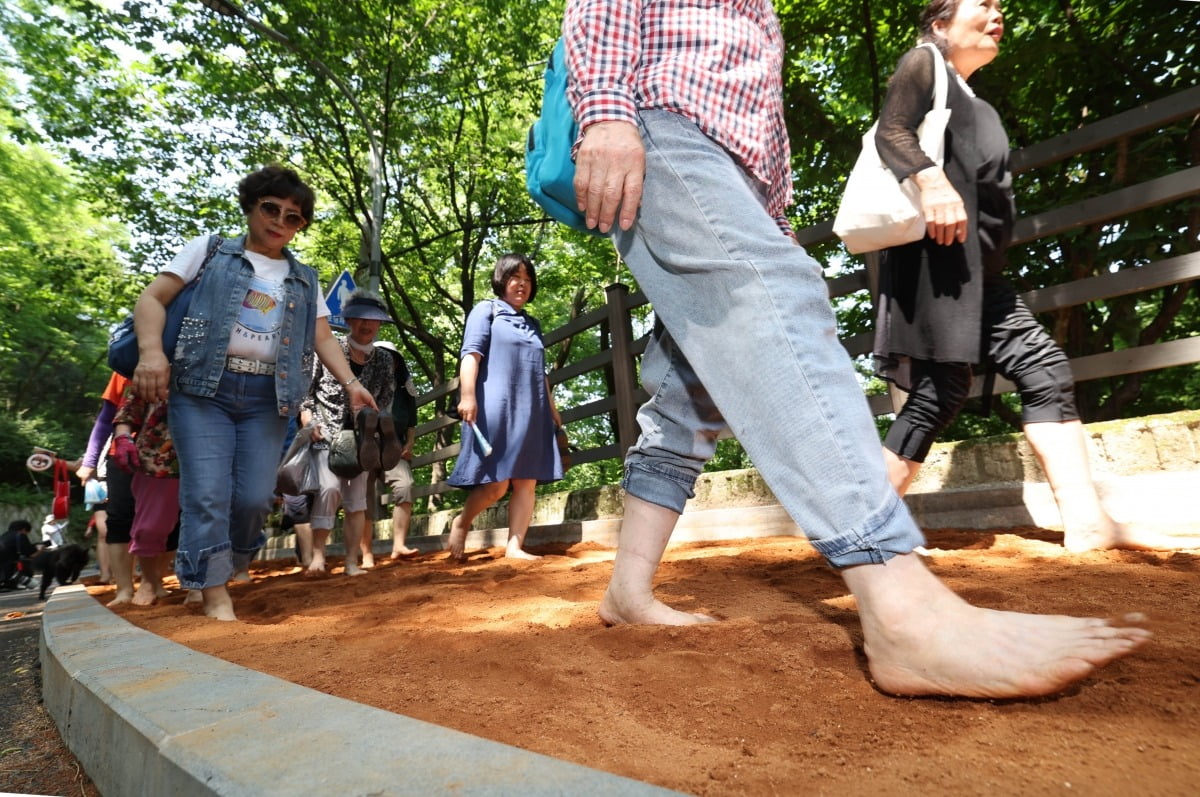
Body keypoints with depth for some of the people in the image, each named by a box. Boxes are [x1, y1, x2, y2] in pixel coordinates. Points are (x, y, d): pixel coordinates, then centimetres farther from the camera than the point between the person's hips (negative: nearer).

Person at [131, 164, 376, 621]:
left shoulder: (305, 281, 17)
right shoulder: (208, 252, 10)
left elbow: (323, 338, 14)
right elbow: (152, 299, 4)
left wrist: (350, 383, -3)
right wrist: (152, 351, -15)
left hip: (268, 396, 2)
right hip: (203, 386, -2)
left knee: (254, 496, -3)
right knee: (208, 493, -9)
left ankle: (228, 566, 22)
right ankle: (214, 594, -1)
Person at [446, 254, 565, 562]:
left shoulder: (533, 324, 23)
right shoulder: (487, 310, 6)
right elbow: (471, 353, -7)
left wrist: (553, 410, 20)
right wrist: (467, 396, -20)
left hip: (531, 412, 6)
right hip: (495, 409, -6)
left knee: (526, 482, 0)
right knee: (495, 485, -7)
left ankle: (515, 546, 5)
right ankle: (461, 523, 18)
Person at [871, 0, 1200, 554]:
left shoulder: (976, 105, 33)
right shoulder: (923, 63, 9)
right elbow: (890, 131, -10)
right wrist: (930, 178, -29)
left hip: (978, 267, 9)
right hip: (939, 249, -9)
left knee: (1043, 367, -2)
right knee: (944, 385, -15)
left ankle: (1087, 522, -3)